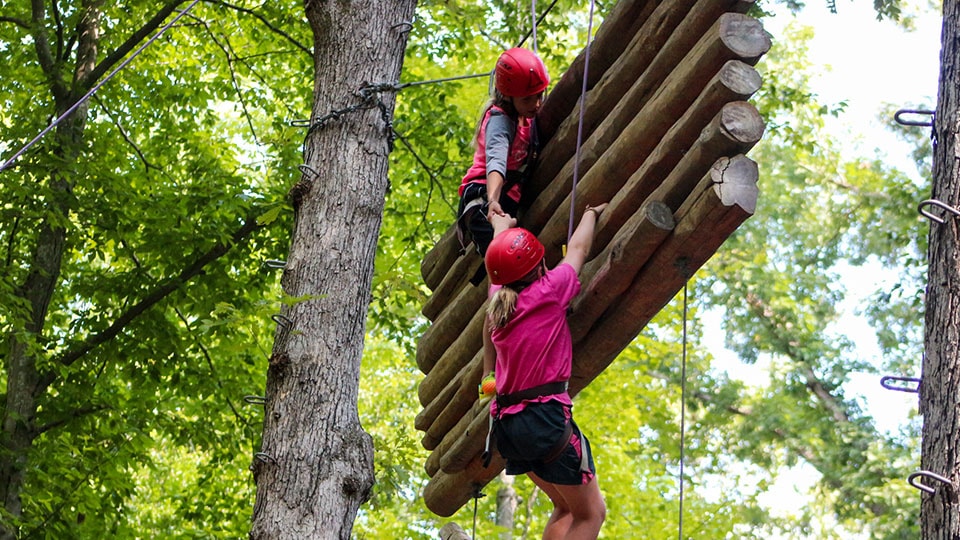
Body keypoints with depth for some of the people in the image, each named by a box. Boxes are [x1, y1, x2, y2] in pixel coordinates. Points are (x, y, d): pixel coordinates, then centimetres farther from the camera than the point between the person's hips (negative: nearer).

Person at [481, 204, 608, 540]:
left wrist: (500, 227, 50)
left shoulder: (497, 299, 6)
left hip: (506, 422, 8)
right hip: (546, 416, -8)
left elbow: (497, 265, 29)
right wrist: (591, 214, 29)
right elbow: (578, 249, 9)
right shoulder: (547, 292, -10)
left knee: (566, 509, 19)